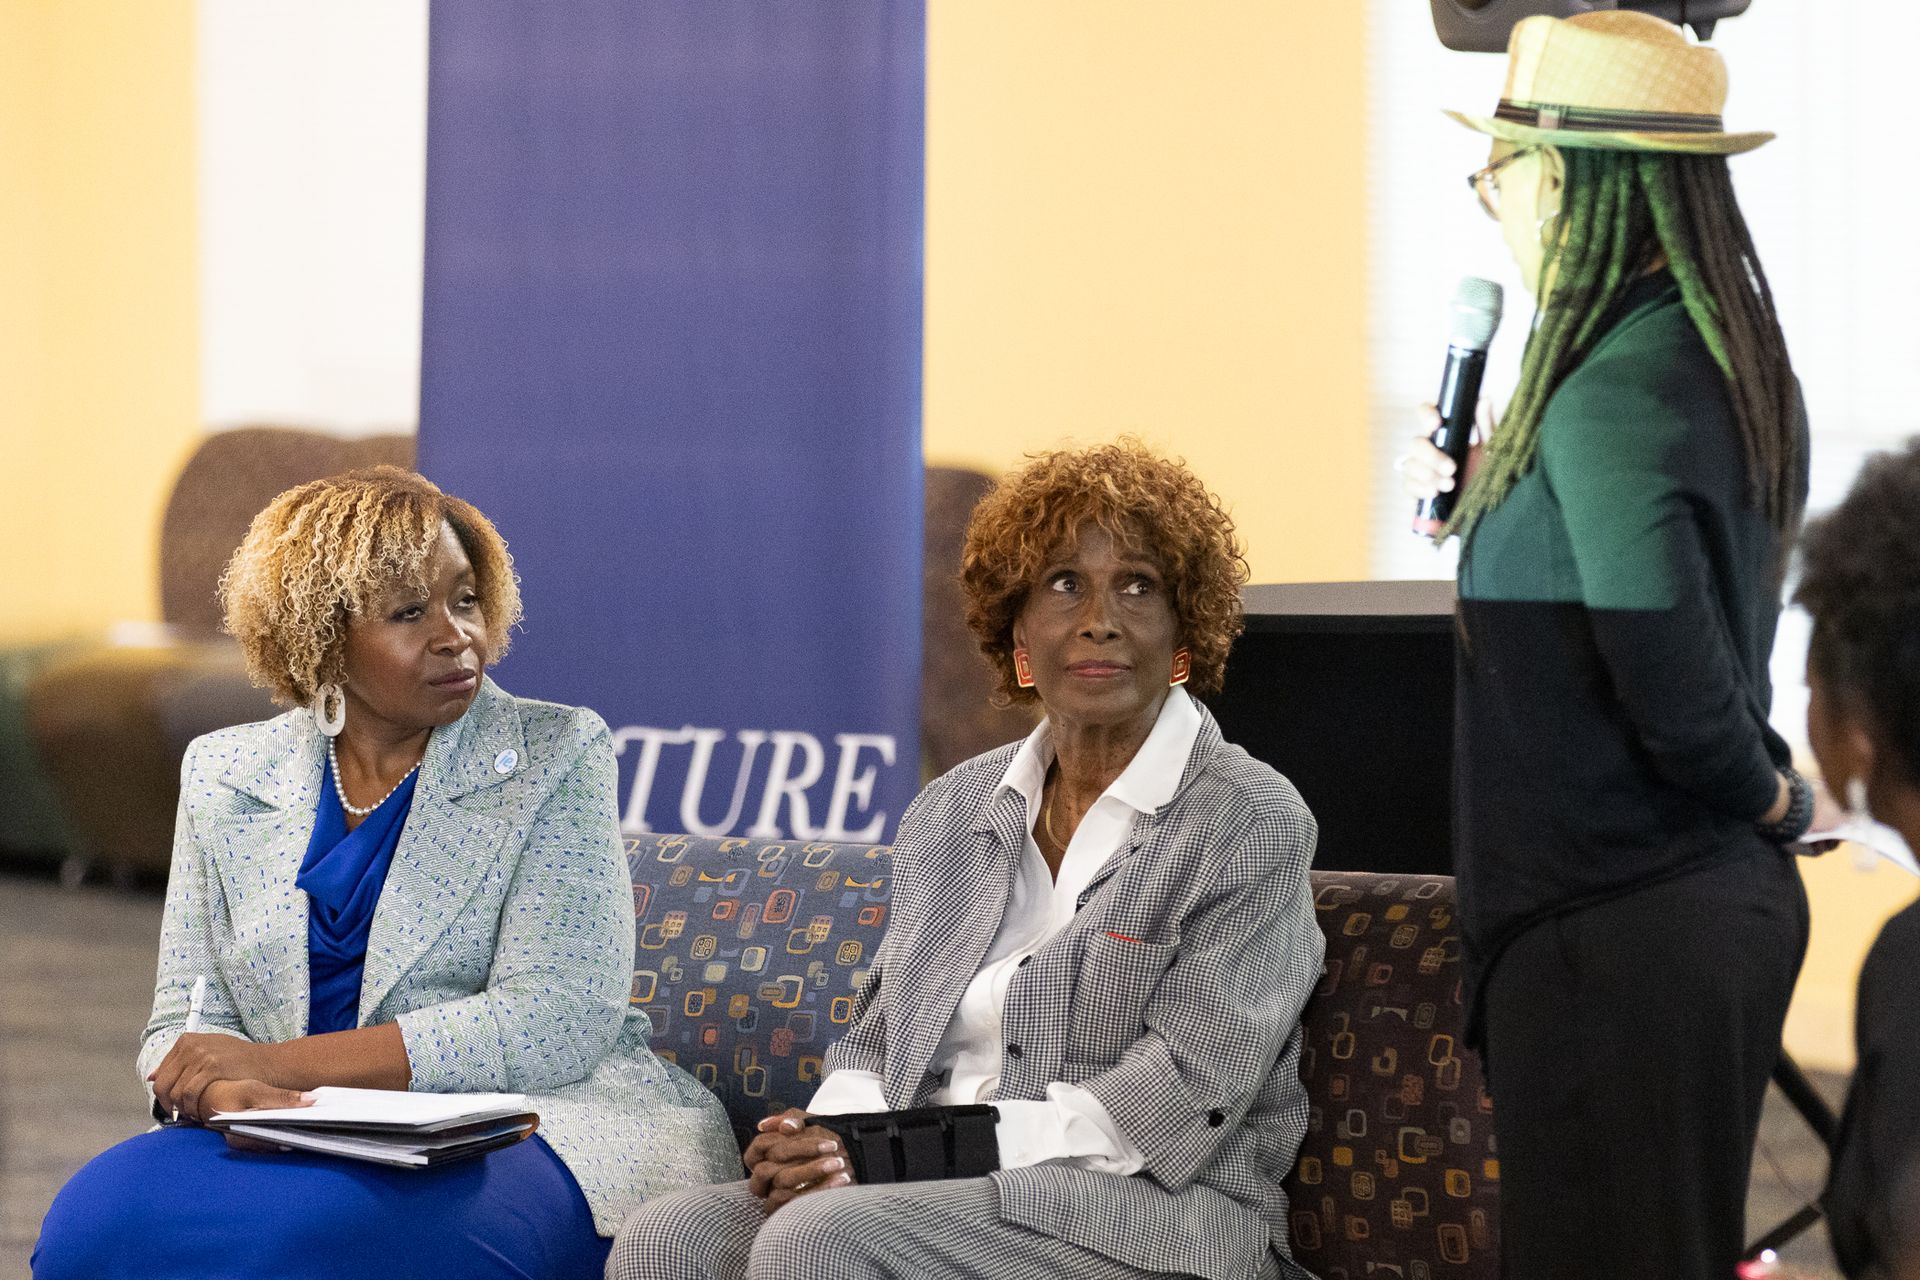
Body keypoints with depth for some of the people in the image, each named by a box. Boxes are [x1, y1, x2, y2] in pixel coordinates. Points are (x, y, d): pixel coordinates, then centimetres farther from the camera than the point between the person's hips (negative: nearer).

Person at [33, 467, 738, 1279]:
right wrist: (231, 1094, -18)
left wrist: (276, 1063, -16)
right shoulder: (225, 776, 13)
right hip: (312, 1137, 3)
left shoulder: (555, 757, 1)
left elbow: (553, 1022, -10)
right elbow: (185, 1022, 9)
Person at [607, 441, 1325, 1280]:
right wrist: (826, 1137, -5)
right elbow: (876, 1042, 19)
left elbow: (1182, 1094, -11)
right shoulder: (950, 812, 18)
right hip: (943, 1195, 6)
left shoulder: (1251, 824, -2)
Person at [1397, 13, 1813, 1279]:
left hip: (1613, 925, -10)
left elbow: (1671, 685, -23)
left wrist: (1774, 798, -5)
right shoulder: (1733, 363, 9)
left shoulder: (1610, 396, -20)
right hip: (1726, 898, 10)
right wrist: (1486, 497, 14)